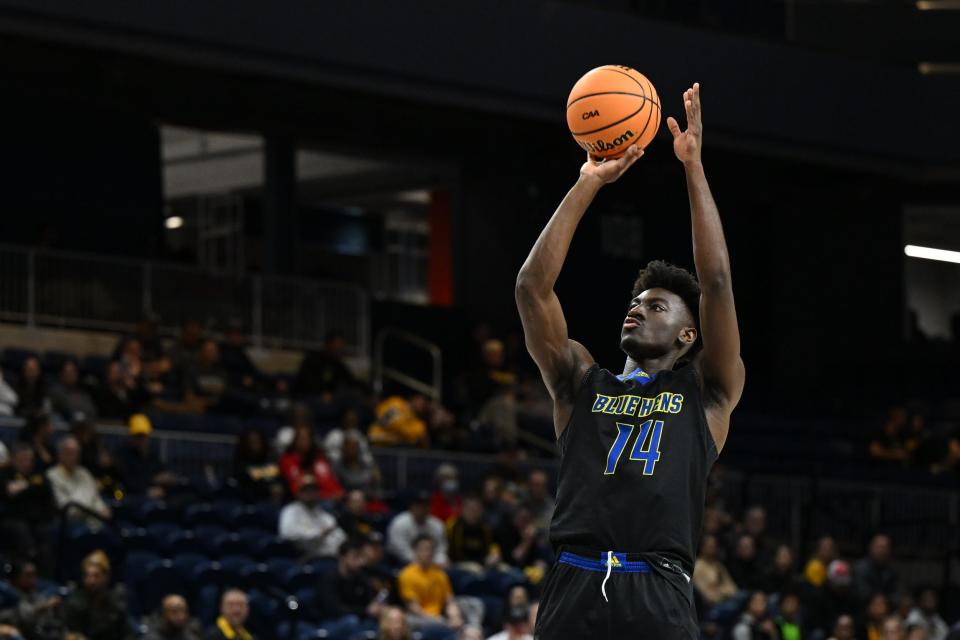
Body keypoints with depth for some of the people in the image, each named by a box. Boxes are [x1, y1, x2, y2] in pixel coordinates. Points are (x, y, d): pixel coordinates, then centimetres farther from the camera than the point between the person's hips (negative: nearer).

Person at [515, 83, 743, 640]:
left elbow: (717, 283, 6)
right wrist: (589, 185, 10)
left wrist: (693, 166, 6)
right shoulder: (582, 383, 21)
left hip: (659, 595, -2)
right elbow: (532, 287, 12)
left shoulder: (706, 393, 16)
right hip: (574, 591, 2)